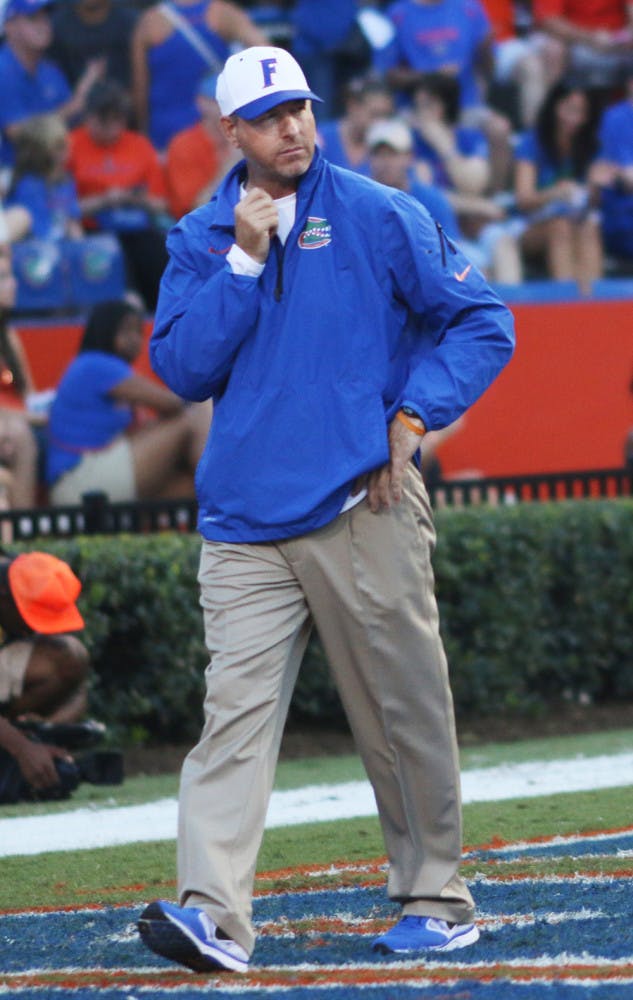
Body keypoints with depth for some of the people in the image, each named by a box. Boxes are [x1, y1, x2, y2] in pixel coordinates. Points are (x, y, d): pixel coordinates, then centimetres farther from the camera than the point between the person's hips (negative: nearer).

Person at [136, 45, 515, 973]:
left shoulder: (378, 217, 2)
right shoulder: (200, 241, 11)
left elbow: (484, 322, 3)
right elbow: (181, 367, 1)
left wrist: (413, 419, -6)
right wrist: (244, 262, -6)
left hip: (364, 511, -2)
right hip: (244, 524, 2)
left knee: (405, 714, 4)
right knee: (236, 711, -11)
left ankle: (436, 898, 17)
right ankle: (213, 911, -20)